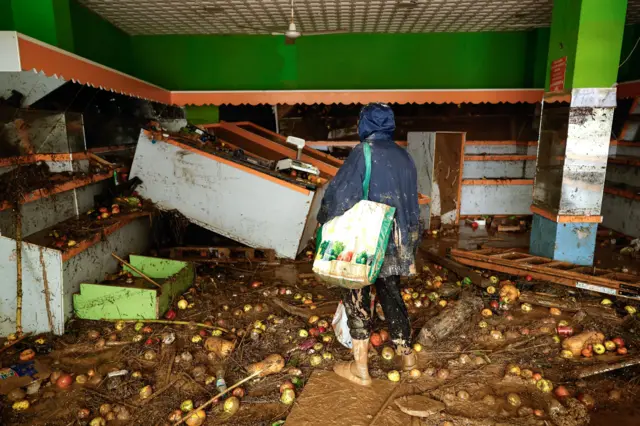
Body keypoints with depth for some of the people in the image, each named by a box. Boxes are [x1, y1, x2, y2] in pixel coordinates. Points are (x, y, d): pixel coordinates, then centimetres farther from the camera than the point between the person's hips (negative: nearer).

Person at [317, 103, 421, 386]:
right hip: (397, 242, 6)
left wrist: (324, 221, 0)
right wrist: (409, 245, 20)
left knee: (357, 297, 6)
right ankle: (406, 353, 34)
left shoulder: (364, 152, -12)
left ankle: (360, 368, 14)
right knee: (391, 293, 20)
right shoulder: (403, 156, 7)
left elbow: (340, 192, -17)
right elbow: (413, 204, 12)